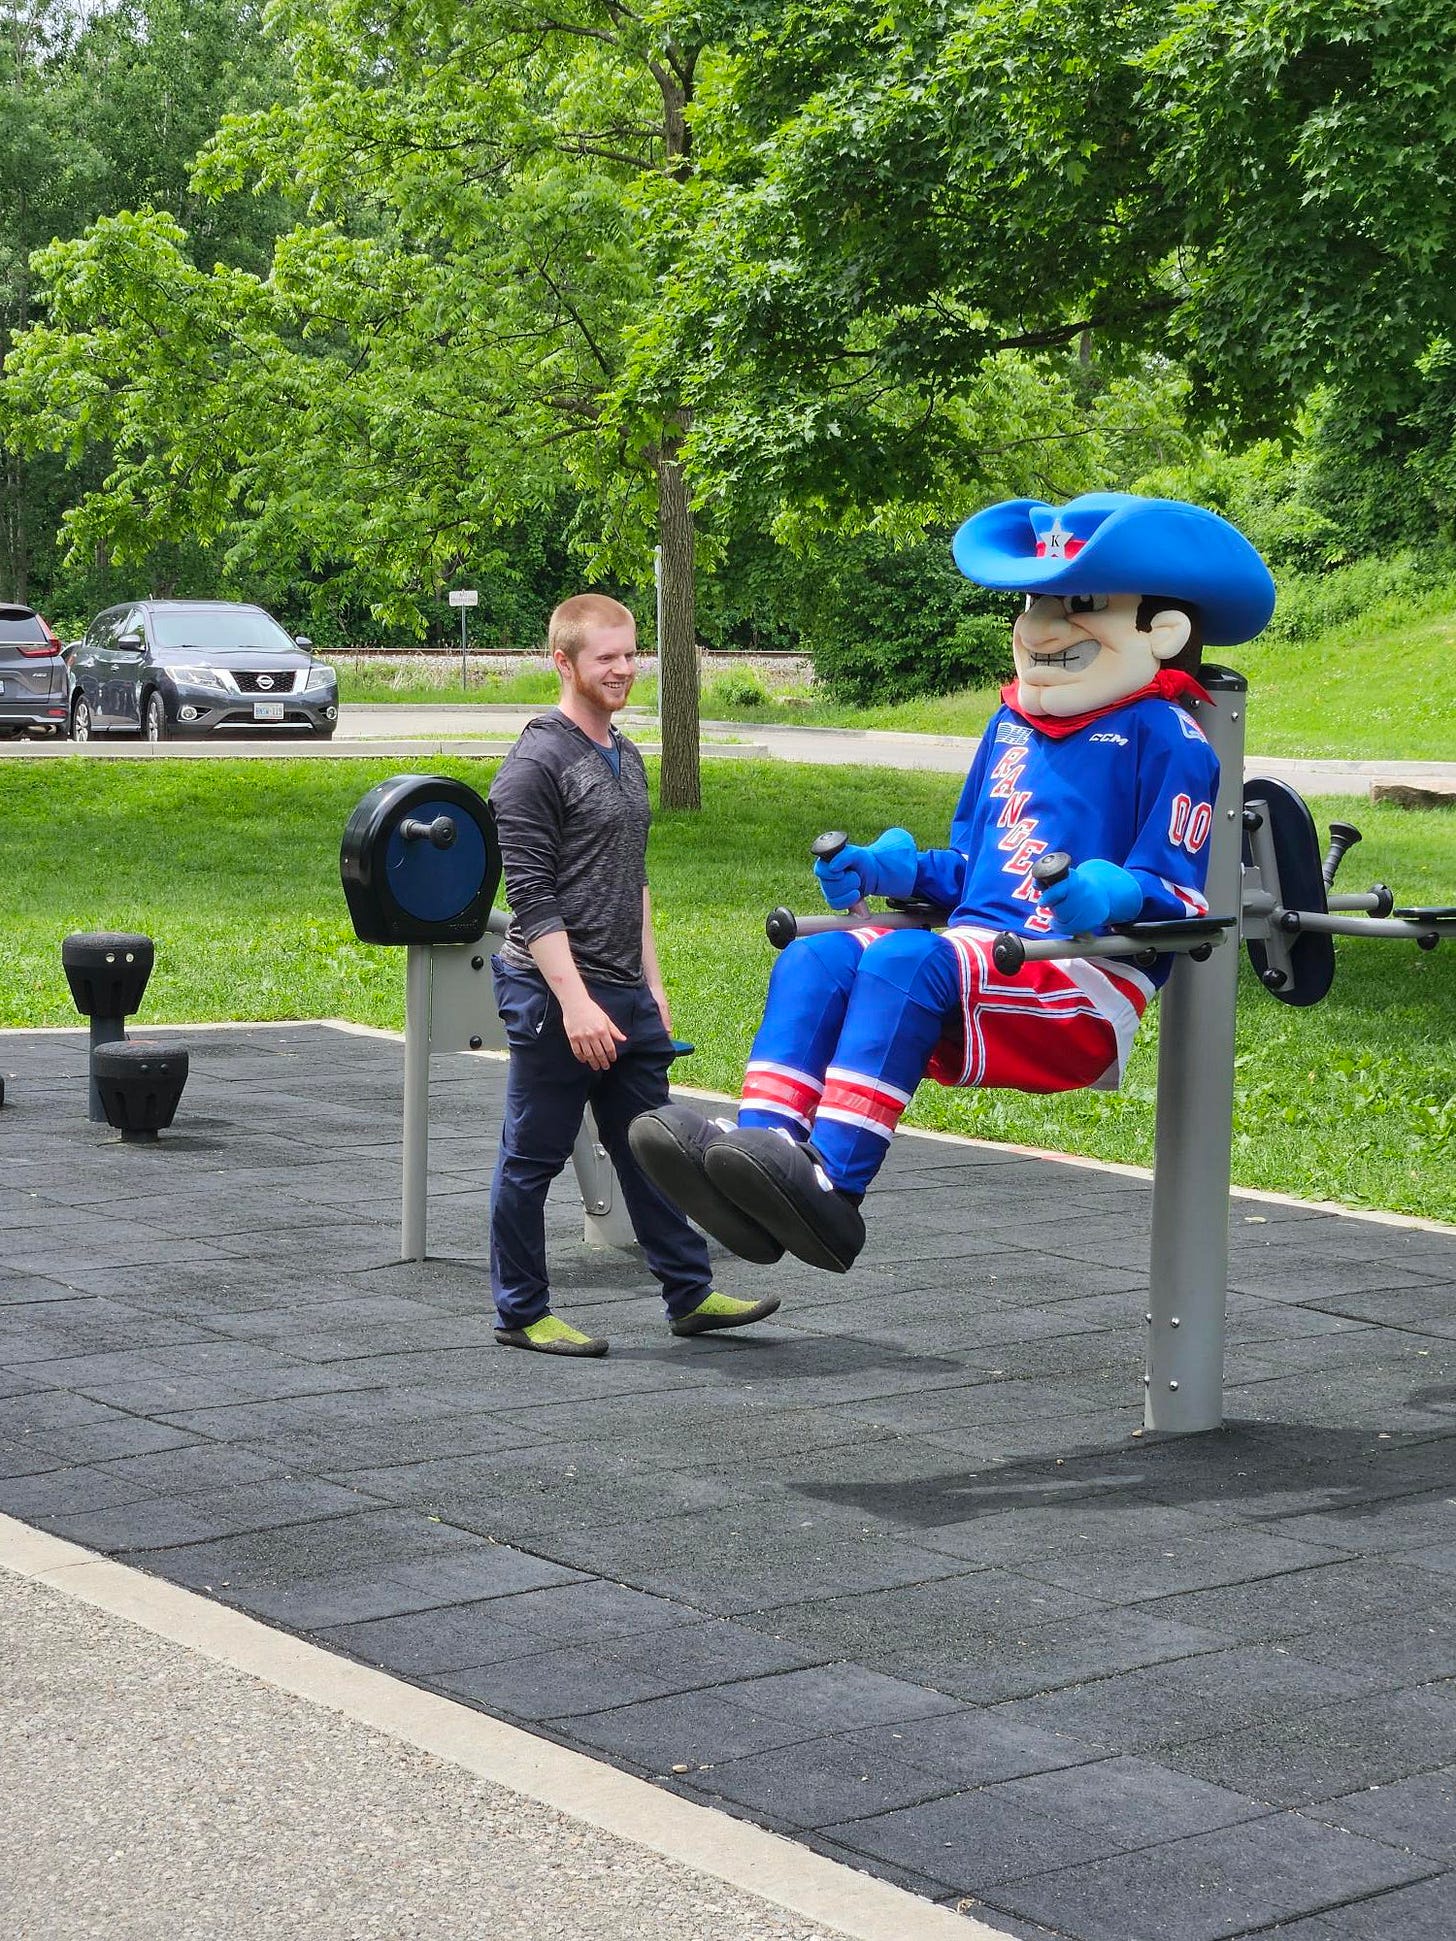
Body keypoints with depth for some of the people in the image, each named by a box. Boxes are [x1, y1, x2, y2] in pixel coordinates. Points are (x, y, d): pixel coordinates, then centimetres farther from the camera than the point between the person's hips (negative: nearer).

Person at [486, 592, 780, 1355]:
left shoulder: (626, 760, 15)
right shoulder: (536, 764, -12)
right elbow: (532, 896, -16)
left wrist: (650, 983, 19)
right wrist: (575, 1002, -21)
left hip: (626, 996, 8)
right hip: (554, 996, -8)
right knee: (532, 1158, 2)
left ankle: (689, 1292, 21)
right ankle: (521, 1314, 10)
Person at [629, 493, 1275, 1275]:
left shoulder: (1162, 735, 1)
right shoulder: (1011, 726, 24)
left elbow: (1180, 895, -5)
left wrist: (1113, 895, -26)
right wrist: (892, 869, 13)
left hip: (1082, 989, -8)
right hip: (979, 951, 8)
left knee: (905, 962, -34)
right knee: (812, 961, -16)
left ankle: (832, 1186, -45)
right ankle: (762, 1140, -35)